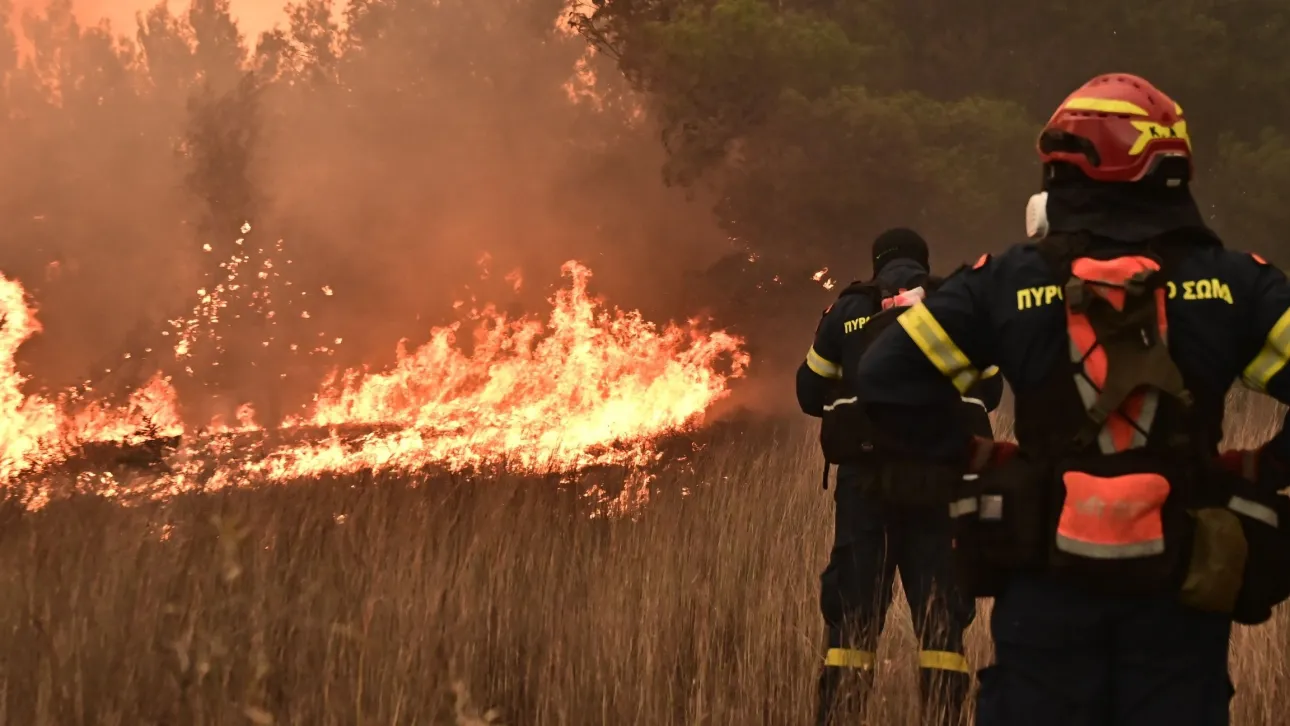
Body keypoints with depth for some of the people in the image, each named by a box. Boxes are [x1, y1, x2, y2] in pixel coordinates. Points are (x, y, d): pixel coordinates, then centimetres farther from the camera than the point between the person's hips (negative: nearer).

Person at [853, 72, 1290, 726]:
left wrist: (976, 456, 6)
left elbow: (887, 380, -3)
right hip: (1178, 592, 0)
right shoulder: (1232, 283, 0)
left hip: (1048, 581, 0)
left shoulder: (1010, 280, 0)